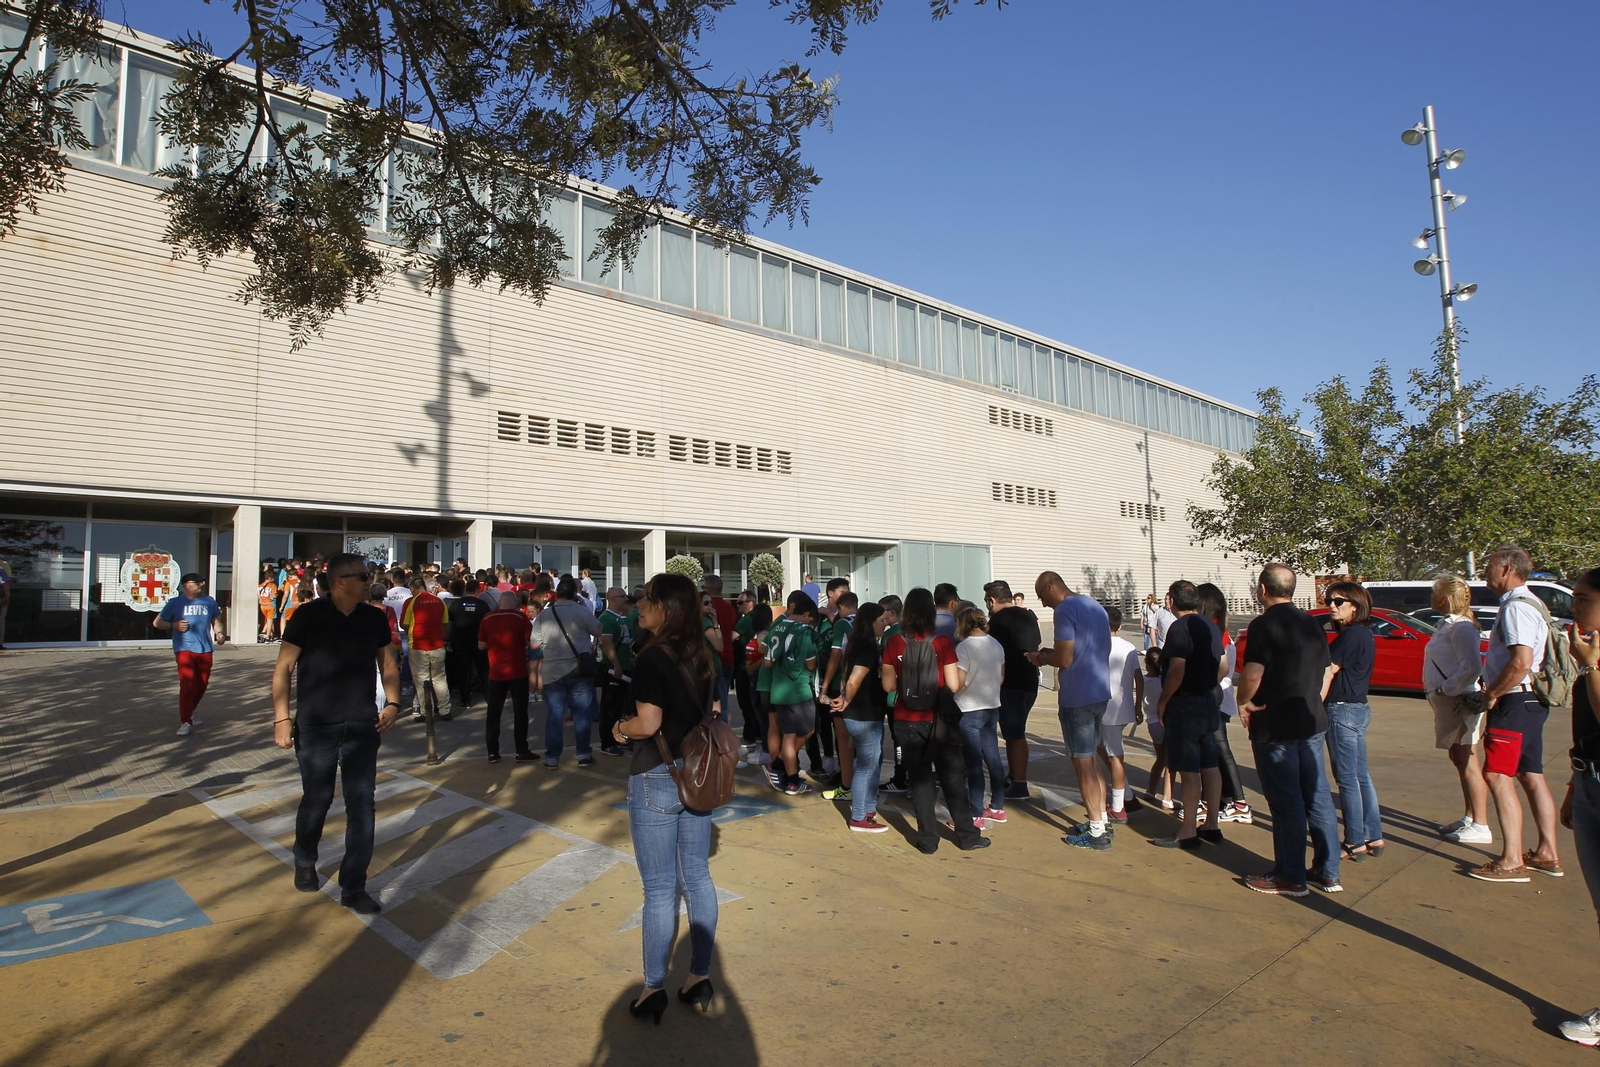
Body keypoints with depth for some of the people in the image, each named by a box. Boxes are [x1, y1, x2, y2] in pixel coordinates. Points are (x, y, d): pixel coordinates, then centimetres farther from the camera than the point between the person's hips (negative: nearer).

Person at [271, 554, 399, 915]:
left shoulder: (375, 619, 3)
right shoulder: (308, 616, -7)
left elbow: (388, 665, 12)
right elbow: (283, 668, -4)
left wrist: (392, 703, -1)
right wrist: (282, 718, -10)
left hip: (363, 726, 2)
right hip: (315, 726, -2)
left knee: (362, 805, 1)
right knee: (316, 800, 12)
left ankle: (353, 887, 12)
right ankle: (305, 864, 41)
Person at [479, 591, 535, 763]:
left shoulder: (487, 618, -1)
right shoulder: (520, 617, -9)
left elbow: (482, 645, 5)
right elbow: (531, 641, -7)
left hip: (496, 673, 2)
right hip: (518, 672, -2)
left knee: (493, 713, 11)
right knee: (520, 712, 6)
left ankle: (493, 752, 14)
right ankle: (522, 751, 8)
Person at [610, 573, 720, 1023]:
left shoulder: (652, 657, -17)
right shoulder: (704, 656, 4)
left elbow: (648, 723, -21)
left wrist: (620, 728, -3)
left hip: (656, 778, -7)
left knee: (659, 888, 5)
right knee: (697, 877, 14)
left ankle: (653, 989, 18)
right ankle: (700, 978, 24)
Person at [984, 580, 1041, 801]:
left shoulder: (998, 620, -13)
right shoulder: (1029, 615, 12)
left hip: (1011, 684, -9)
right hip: (1030, 681, 9)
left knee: (1014, 735, -3)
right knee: (1014, 732, 17)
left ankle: (1019, 786, 1)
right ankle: (1014, 777, 24)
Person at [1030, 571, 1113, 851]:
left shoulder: (1065, 610, -16)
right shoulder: (1095, 606, 12)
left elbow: (1064, 659, -22)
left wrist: (1042, 658, -1)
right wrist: (1052, 653, 15)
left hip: (1077, 697, -9)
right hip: (1100, 693, 9)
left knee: (1082, 763, 0)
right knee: (1089, 759, 19)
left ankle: (1096, 833, 7)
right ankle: (1100, 820, 26)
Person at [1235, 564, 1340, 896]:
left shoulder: (1265, 624, -14)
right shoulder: (1312, 624, 11)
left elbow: (1252, 674, -21)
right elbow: (1326, 672, 15)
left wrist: (1243, 702, -5)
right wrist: (1309, 704, 17)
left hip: (1276, 725, -8)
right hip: (1312, 721, 8)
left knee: (1286, 803, -1)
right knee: (1317, 796, 14)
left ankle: (1290, 878, 8)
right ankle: (1327, 871, 22)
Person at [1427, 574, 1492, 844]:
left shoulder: (1461, 627, -18)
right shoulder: (1447, 625, 13)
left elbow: (1472, 668, -26)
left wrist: (1446, 688, -18)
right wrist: (1441, 691, 10)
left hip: (1460, 701, -10)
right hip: (1449, 701, 10)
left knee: (1468, 761, -4)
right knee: (1458, 759, 16)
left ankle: (1481, 827, 3)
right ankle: (1469, 818, 26)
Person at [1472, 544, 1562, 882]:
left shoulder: (1516, 607, -17)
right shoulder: (1529, 603, 17)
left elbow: (1521, 663, -26)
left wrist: (1491, 693, -15)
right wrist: (1496, 692, 15)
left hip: (1515, 702, -11)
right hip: (1531, 701, 11)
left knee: (1498, 776, -9)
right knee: (1531, 776, 15)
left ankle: (1512, 861, -7)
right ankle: (1547, 854, 22)